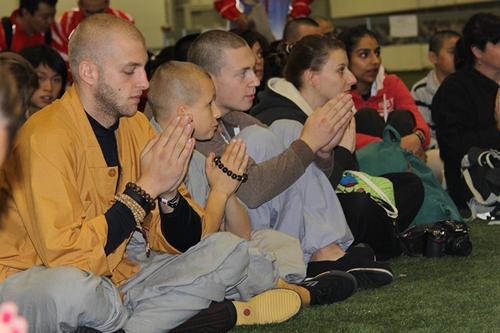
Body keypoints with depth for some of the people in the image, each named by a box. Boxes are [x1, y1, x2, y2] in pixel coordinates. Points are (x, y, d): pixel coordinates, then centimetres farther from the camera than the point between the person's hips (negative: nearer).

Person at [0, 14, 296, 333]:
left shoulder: (137, 126, 2)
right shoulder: (46, 137, -20)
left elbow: (180, 244, 3)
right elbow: (66, 255, -28)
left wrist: (169, 194, -19)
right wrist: (145, 188, -24)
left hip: (115, 275, 7)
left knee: (229, 251, -2)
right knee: (70, 286, -40)